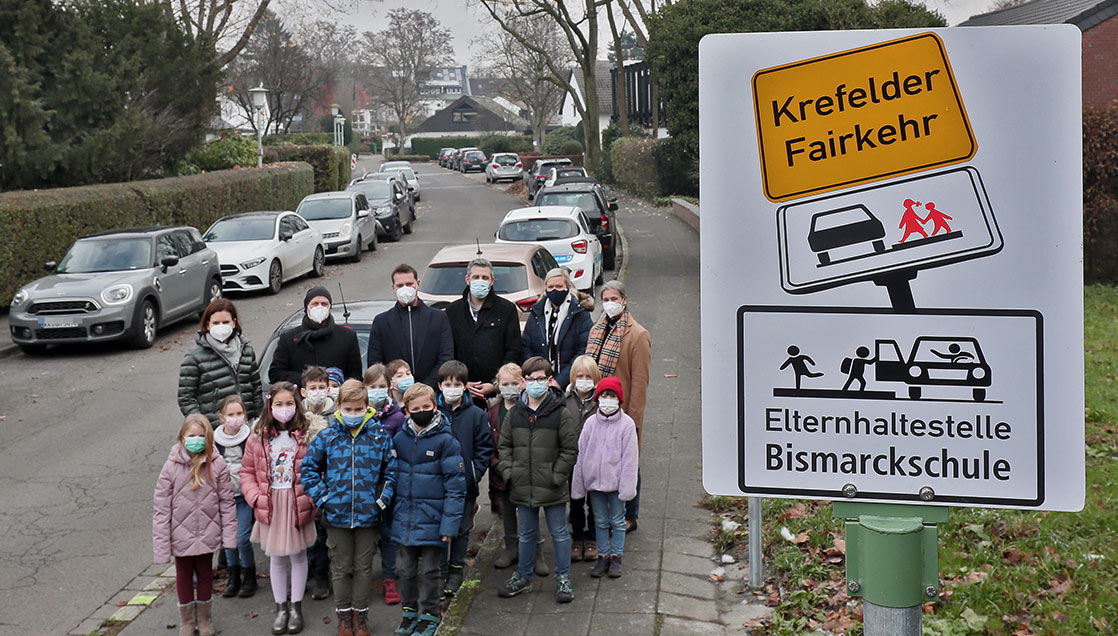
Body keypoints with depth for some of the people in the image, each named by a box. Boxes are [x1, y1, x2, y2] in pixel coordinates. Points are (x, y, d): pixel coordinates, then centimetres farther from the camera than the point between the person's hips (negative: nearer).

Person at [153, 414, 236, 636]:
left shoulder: (217, 465, -11)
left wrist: (229, 535, -6)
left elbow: (227, 502, -5)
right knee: (184, 576, 17)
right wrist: (161, 545, -11)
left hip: (207, 534, 1)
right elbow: (161, 507, -10)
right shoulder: (172, 466, -13)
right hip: (182, 534, 0)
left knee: (205, 574, 18)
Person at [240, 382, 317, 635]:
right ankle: (281, 607, 26)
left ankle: (296, 606, 24)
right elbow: (247, 471, 5)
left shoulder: (306, 435, -6)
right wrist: (255, 497, -7)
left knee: (298, 555, 10)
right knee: (276, 557, 12)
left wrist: (313, 497, -14)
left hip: (298, 504, -2)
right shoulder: (258, 436, 0)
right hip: (270, 506, 2)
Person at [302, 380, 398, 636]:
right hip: (336, 515, 0)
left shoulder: (380, 436, -4)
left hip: (369, 515, 0)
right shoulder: (326, 437, -3)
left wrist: (382, 500, -5)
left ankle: (360, 615, 26)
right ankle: (344, 615, 26)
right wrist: (322, 498, -5)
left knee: (363, 567, 11)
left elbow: (391, 471, 2)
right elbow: (308, 469, 2)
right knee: (342, 568, 12)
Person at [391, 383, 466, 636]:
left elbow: (455, 485, -10)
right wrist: (391, 510, 9)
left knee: (431, 570, 8)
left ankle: (429, 615, 24)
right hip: (404, 518, 4)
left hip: (432, 518, -4)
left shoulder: (445, 440, -10)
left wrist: (450, 524, -14)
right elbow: (392, 476, 12)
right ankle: (410, 611, 32)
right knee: (407, 569, 15)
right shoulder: (399, 439, 2)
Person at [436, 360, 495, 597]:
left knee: (462, 529, 11)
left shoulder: (476, 415, -2)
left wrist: (475, 474, -10)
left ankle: (456, 570, 24)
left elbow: (485, 448, 0)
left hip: (465, 484, 0)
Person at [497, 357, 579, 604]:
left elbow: (570, 450, -7)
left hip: (552, 489, -3)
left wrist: (556, 476, -12)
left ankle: (563, 578, 22)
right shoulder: (515, 414, 2)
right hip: (522, 487, 3)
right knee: (527, 534, 17)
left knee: (559, 533, 9)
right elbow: (504, 446, 11)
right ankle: (523, 576, 32)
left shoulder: (561, 414, -9)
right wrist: (508, 472, -1)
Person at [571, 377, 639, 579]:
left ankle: (616, 557, 23)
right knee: (600, 522, 14)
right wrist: (578, 485, 2)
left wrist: (627, 486, -12)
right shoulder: (591, 423, -2)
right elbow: (581, 454, 3)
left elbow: (629, 458, -8)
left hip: (616, 481, -2)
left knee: (617, 521, 9)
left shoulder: (627, 424, -9)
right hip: (594, 480, 2)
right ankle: (603, 556, 26)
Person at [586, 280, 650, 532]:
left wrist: (633, 418, -16)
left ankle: (629, 517, 21)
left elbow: (640, 381, -14)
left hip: (623, 411, -6)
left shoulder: (638, 335, -11)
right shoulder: (597, 330, 10)